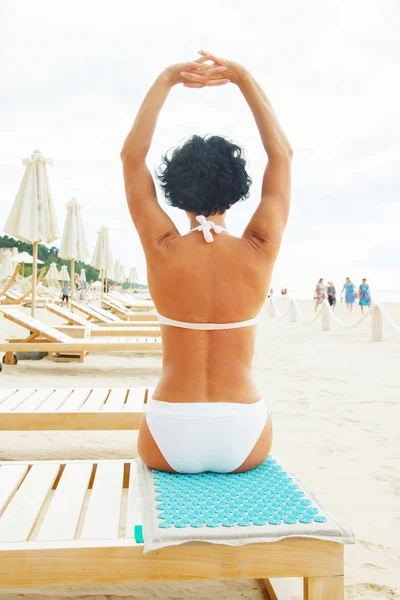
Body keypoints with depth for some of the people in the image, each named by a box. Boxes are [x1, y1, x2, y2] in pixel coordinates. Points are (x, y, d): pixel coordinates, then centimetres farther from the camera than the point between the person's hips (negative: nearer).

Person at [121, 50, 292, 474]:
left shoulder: (163, 252, -11)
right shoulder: (258, 253, -9)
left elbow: (132, 156, 1)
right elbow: (282, 154, 4)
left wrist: (165, 80, 4)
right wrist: (243, 77, 6)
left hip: (170, 442, 0)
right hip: (244, 441, 1)